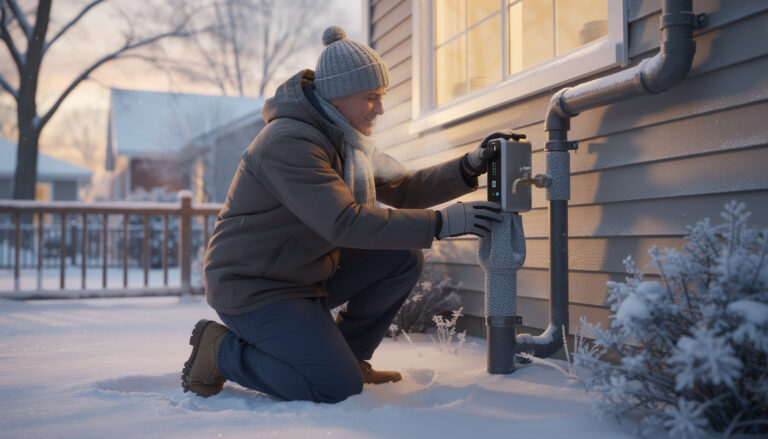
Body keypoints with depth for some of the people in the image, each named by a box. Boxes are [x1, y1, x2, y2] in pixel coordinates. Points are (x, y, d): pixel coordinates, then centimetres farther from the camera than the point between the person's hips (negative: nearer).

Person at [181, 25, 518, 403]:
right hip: (253, 288, -9)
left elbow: (402, 190, 5)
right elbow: (344, 222, -35)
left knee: (404, 258, -3)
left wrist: (470, 166, -9)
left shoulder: (342, 139, 7)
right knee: (340, 389, -16)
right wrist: (441, 223, -34)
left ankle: (347, 355, 12)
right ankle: (219, 349, 0)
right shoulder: (290, 143, -25)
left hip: (308, 272, 9)